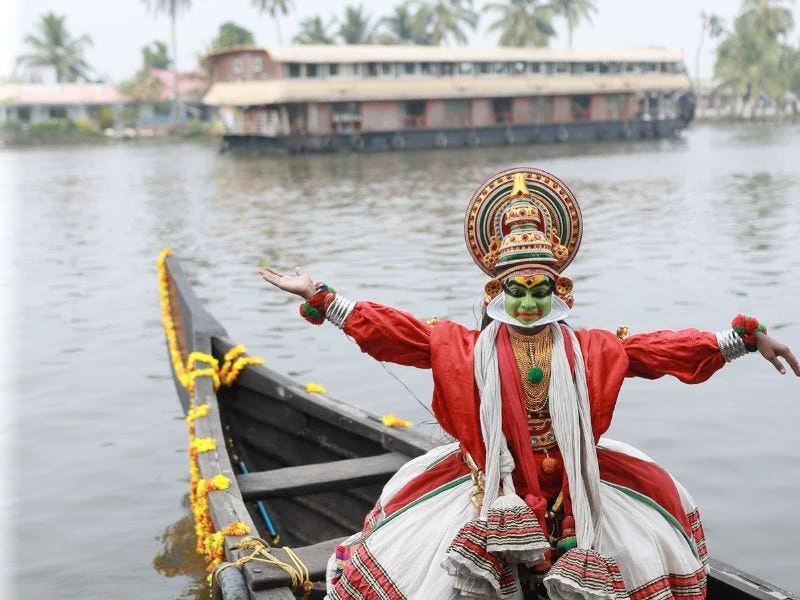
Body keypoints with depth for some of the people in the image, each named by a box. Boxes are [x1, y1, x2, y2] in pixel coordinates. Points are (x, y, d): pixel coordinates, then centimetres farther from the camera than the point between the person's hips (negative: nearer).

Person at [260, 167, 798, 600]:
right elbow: (392, 331, -7)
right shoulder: (467, 349, -4)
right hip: (494, 485, -2)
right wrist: (320, 299, -13)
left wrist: (744, 339, -8)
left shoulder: (590, 350, -1)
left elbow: (667, 349, -3)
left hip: (572, 483, 2)